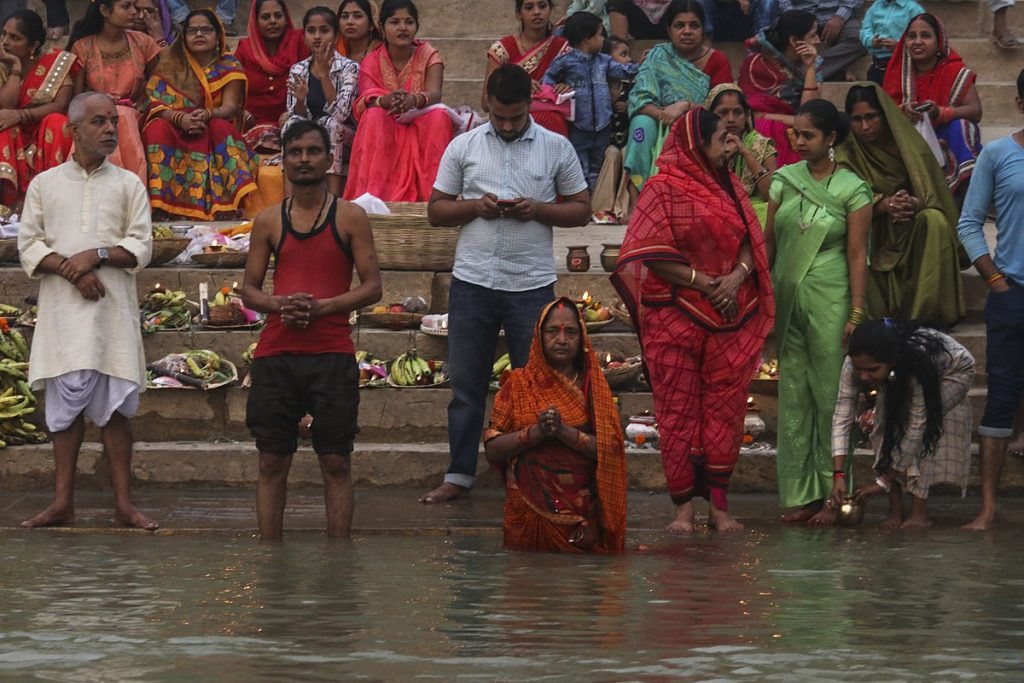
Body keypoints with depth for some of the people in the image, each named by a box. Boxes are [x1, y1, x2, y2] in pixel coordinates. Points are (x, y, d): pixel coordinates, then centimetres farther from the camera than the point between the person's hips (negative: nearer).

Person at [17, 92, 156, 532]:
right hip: (62, 309, 0)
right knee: (66, 401, 0)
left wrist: (97, 255, -13)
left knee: (115, 404, -2)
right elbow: (29, 246, 4)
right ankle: (63, 503, 3)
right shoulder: (45, 184, 11)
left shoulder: (128, 184, 11)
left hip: (113, 309, 0)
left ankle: (123, 504, 0)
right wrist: (71, 270, -12)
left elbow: (141, 247, 3)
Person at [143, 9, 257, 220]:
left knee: (220, 128, -33)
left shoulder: (229, 66, 5)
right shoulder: (170, 64, 5)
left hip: (213, 128, 0)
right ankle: (159, 202, -39)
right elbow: (156, 104, -6)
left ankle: (228, 202, -43)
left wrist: (207, 115, -30)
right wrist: (180, 119, -27)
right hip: (176, 131, 0)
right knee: (157, 129, -30)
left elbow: (230, 107, -7)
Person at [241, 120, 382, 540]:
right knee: (272, 462, 3)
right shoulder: (269, 221, 11)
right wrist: (280, 304, -9)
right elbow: (249, 289, 13)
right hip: (276, 353, 2)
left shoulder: (350, 218, 4)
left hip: (332, 354, -2)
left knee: (336, 462, -1)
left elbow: (372, 288, 1)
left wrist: (321, 307, -14)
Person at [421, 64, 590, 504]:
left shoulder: (556, 148, 3)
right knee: (466, 384, 7)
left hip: (532, 285, -1)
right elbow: (436, 210, 8)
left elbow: (581, 210, 6)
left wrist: (538, 210, -12)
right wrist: (475, 207, -11)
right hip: (472, 282, 1)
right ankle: (459, 475, 14)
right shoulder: (463, 147, 6)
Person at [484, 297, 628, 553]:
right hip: (529, 509, 0)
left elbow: (610, 450, -5)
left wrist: (566, 432, -17)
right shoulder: (519, 383, 6)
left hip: (580, 510, 0)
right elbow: (492, 449, -1)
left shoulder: (591, 385, 6)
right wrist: (535, 432, -16)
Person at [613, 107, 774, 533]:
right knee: (679, 410, -1)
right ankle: (683, 505, 3)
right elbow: (652, 253, -11)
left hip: (729, 318, 5)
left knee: (725, 408, 3)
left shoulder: (729, 187, 14)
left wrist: (736, 278, -9)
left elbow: (751, 242, 11)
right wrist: (703, 282, -14)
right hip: (678, 317, -5)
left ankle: (719, 504, 7)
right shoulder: (664, 189, -5)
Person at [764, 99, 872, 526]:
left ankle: (834, 495, 3)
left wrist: (856, 313, -9)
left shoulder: (852, 190, -3)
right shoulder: (784, 179, 8)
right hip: (787, 296, 4)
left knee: (830, 393, -2)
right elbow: (768, 240, 11)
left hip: (828, 300, -4)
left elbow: (857, 254, -4)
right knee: (793, 395, 5)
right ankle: (801, 494, 9)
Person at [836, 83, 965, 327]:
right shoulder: (846, 155, 1)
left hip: (911, 230, 0)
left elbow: (932, 196, -5)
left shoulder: (911, 146, 0)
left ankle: (927, 314, -32)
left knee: (935, 221, -33)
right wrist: (883, 205, -30)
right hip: (874, 234, 0)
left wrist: (913, 203, -30)